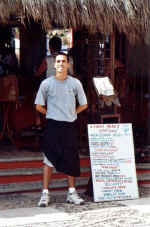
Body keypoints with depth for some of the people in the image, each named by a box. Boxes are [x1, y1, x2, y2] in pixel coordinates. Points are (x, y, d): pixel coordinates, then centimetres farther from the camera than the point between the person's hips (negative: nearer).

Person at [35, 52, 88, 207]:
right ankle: (45, 194, 5)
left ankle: (72, 192, 15)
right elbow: (39, 106, 5)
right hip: (52, 126, -2)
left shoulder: (75, 83, 2)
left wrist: (71, 114, 8)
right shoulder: (46, 83, -1)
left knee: (71, 159, 5)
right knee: (49, 159, -1)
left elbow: (83, 105, 13)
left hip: (69, 126, 2)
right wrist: (52, 114, 7)